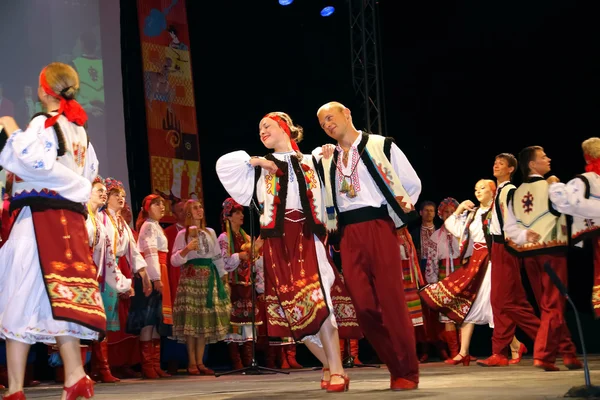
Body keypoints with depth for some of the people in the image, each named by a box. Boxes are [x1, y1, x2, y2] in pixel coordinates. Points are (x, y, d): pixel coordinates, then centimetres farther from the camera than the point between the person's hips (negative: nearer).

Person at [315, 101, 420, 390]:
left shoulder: (380, 146, 4)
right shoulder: (325, 157, 15)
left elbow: (412, 184, 7)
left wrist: (396, 214, 6)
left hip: (378, 228, -4)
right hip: (348, 235, 4)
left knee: (391, 301, -6)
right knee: (363, 305, -3)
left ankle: (408, 372, 2)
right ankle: (396, 367, 8)